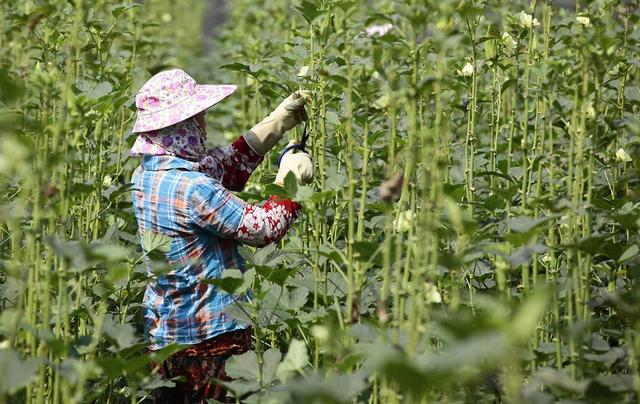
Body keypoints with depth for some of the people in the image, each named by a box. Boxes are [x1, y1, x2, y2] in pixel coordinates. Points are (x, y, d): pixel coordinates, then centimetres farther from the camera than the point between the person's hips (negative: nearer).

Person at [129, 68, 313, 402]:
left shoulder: (146, 175, 3)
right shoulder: (191, 189, -24)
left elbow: (227, 166, 13)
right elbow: (263, 229, -18)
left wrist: (279, 122, 13)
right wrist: (290, 180, -3)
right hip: (210, 337, -9)